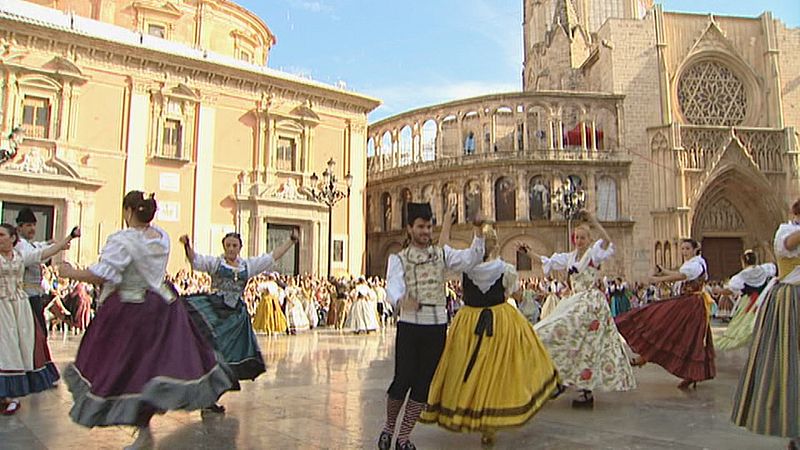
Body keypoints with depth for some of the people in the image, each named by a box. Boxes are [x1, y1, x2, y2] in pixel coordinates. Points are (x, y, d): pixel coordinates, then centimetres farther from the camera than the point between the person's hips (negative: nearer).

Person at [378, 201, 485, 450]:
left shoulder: (441, 253, 10)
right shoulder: (398, 258, 3)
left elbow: (470, 259, -6)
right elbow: (393, 286, -16)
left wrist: (478, 233, -21)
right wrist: (400, 301, -39)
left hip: (437, 326, 3)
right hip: (409, 325, -2)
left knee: (424, 382, 7)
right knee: (403, 380, -4)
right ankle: (388, 427, 24)